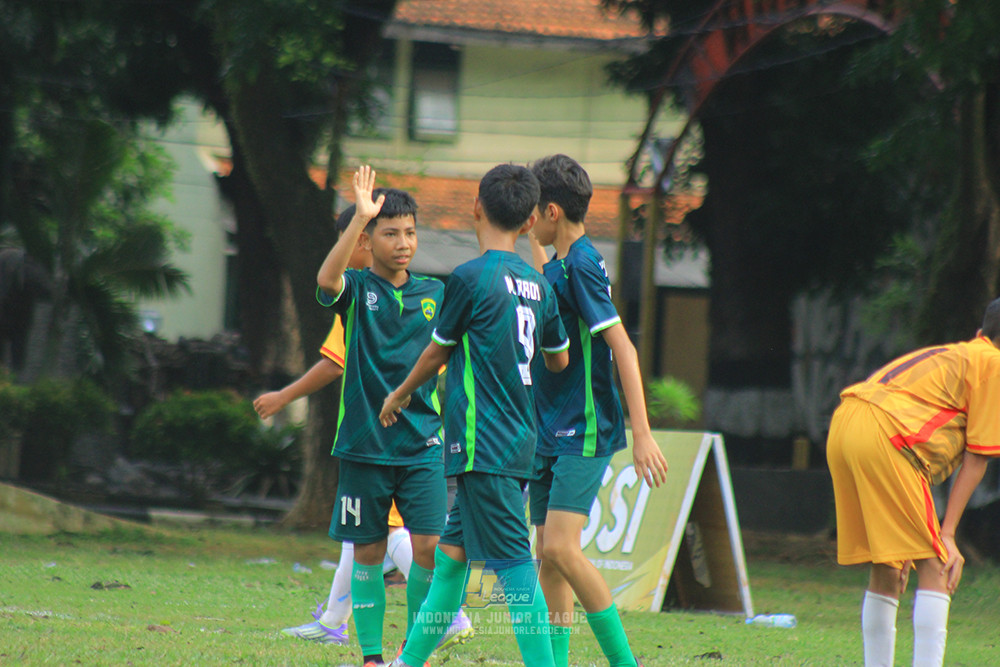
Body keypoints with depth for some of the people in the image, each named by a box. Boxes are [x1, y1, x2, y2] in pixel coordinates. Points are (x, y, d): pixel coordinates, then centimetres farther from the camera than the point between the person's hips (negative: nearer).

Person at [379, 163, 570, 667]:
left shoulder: (471, 278, -11)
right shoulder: (538, 286, 9)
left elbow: (437, 351, 2)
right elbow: (558, 359, 21)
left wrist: (400, 395, 20)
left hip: (483, 444, -8)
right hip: (518, 439, 8)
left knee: (514, 565, -10)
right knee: (451, 554, 17)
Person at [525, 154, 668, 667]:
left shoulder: (582, 265, -15)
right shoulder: (558, 265, 12)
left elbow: (622, 348, -20)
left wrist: (642, 433, -25)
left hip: (585, 431, -9)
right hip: (550, 432, 9)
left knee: (561, 548, -19)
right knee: (547, 556, 6)